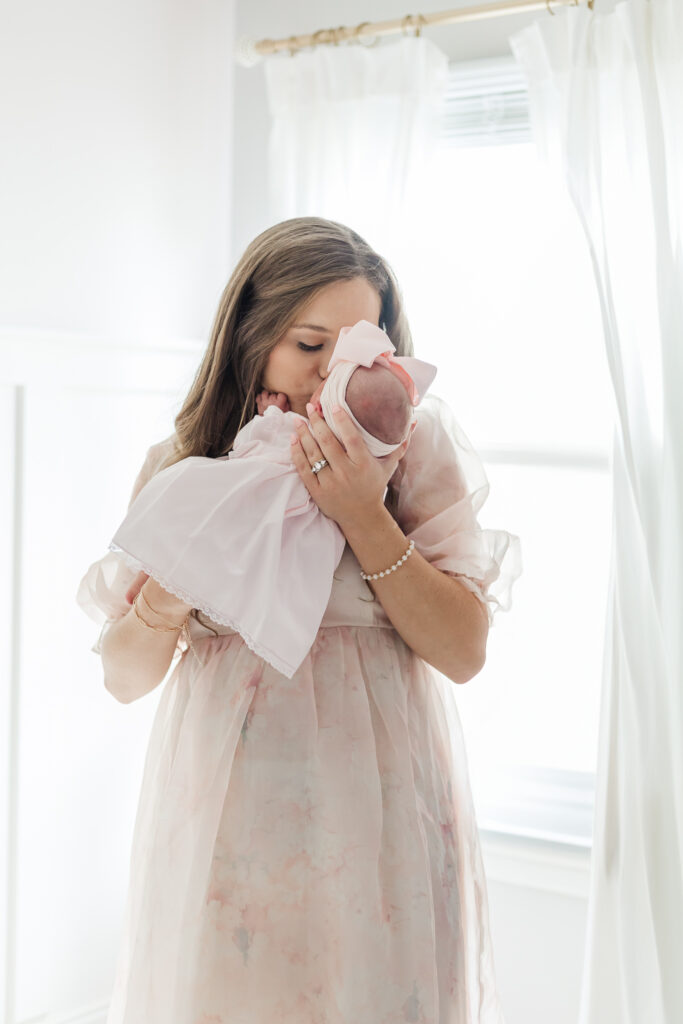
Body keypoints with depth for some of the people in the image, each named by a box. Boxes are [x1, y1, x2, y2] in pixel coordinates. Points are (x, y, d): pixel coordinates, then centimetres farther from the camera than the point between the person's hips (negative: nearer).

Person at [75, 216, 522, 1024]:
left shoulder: (419, 440, -3)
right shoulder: (182, 463, 3)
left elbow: (464, 652, -9)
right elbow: (124, 678, 3)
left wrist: (363, 516, -17)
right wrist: (167, 597, -17)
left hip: (376, 807, -1)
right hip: (221, 809, 2)